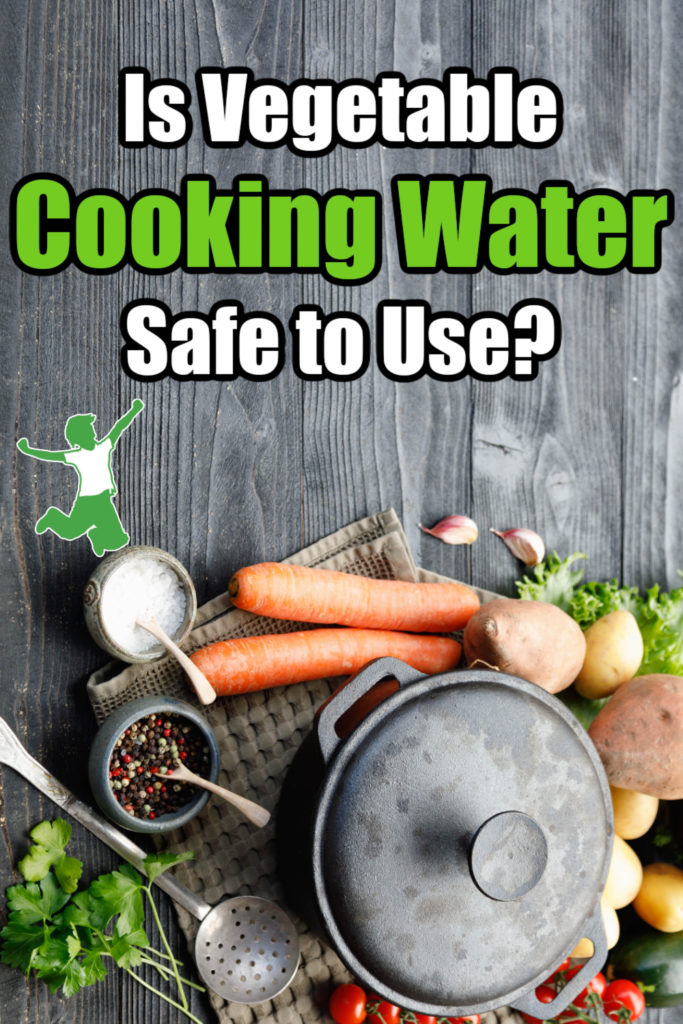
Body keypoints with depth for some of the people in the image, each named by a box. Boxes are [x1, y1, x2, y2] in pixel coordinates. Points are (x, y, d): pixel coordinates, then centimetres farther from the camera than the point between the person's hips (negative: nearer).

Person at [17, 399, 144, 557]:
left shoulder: (105, 447, -4)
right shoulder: (75, 456, -8)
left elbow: (120, 426, -9)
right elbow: (49, 456, -7)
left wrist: (134, 410, -15)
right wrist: (27, 450, -12)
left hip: (104, 501, 2)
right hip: (84, 502, -2)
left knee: (117, 541, -1)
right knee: (69, 532, 14)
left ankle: (96, 535, 30)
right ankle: (53, 517, 45)